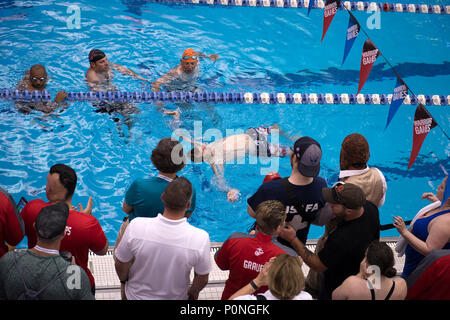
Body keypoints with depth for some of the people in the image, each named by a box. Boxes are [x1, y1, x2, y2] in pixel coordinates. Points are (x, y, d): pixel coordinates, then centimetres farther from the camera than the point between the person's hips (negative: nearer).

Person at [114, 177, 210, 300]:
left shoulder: (136, 227, -31)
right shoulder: (200, 238, -32)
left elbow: (120, 264, -14)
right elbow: (202, 279, -15)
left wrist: (124, 280, 8)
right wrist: (193, 292, 7)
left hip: (137, 295, 1)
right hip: (174, 297, 0)